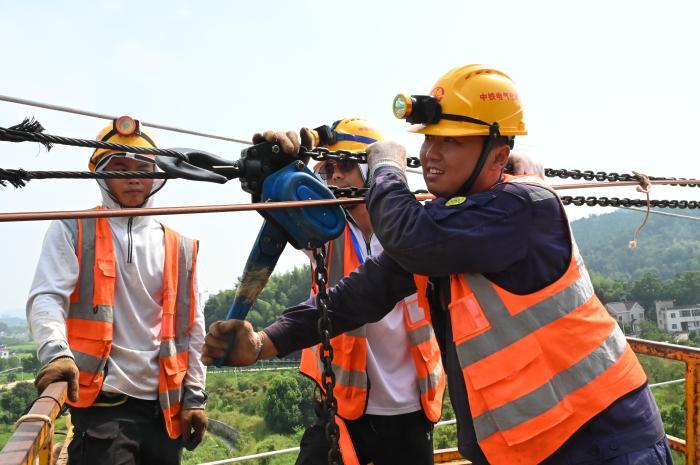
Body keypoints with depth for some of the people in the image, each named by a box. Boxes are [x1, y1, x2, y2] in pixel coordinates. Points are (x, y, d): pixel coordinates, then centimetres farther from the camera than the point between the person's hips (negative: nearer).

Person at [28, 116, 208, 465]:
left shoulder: (180, 249, 13)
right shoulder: (73, 230, 5)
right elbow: (46, 298, -8)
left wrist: (195, 397, 10)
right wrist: (56, 353, -27)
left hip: (164, 409, 4)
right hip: (101, 405, -4)